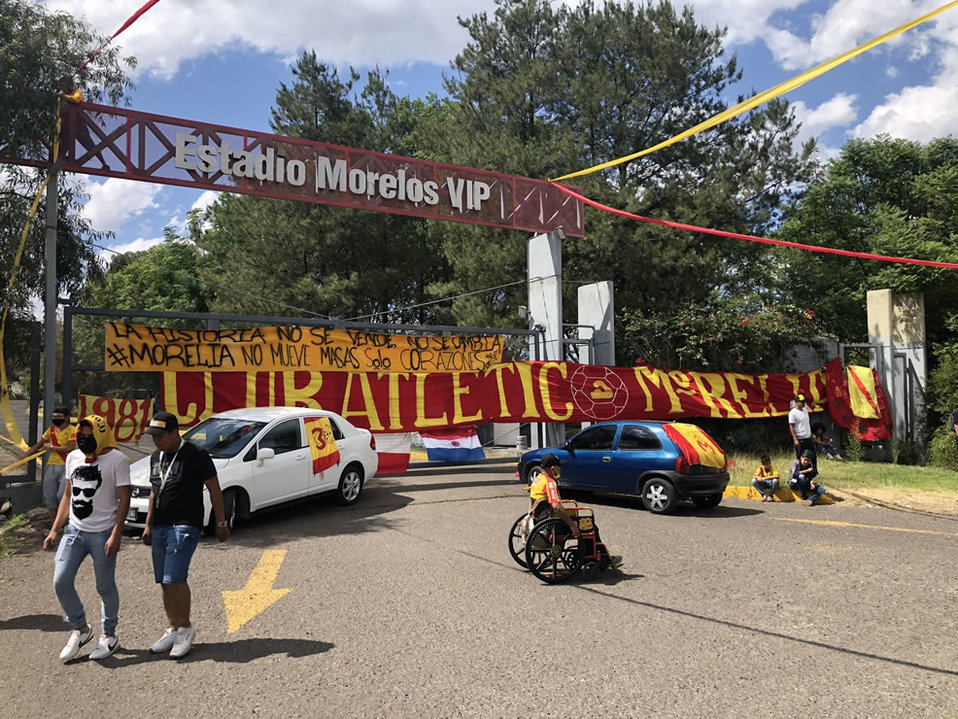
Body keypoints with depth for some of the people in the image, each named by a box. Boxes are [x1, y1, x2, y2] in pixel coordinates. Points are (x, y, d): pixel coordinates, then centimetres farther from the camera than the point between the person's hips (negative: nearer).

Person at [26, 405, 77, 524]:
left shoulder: (72, 430, -9)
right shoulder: (51, 430, 11)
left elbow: (70, 448, -20)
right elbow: (38, 445, 20)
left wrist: (51, 447, -9)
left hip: (66, 466, -7)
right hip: (52, 466, 7)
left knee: (62, 496, -14)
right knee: (49, 497, 8)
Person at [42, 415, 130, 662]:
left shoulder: (116, 459, -10)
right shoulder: (73, 457, 9)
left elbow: (124, 499, -12)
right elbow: (68, 496, 17)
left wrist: (116, 535, -18)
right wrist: (55, 530, 13)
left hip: (103, 534, -6)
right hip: (74, 530, 6)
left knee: (105, 587, 4)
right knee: (60, 582, -1)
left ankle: (109, 635, 22)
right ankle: (80, 628, 20)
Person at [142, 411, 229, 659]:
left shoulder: (195, 455, -11)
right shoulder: (156, 457, 12)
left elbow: (214, 489, -7)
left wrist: (221, 523, -6)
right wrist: (148, 525, 21)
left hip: (185, 526, -7)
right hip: (160, 527, 8)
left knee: (174, 579, -13)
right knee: (164, 582, 9)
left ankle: (186, 628, 3)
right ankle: (173, 630, 21)